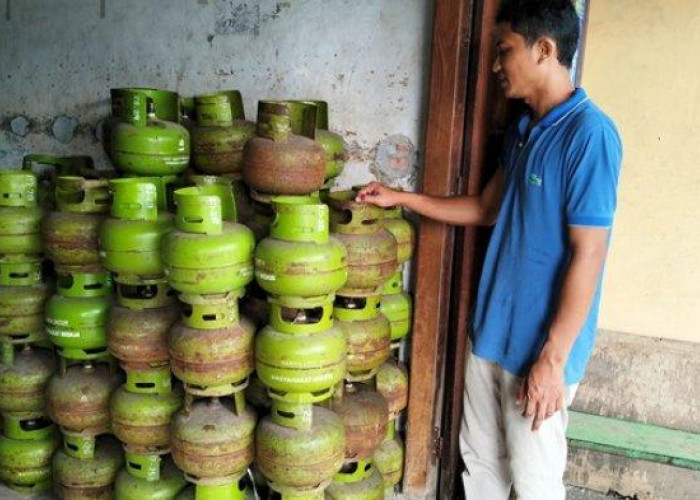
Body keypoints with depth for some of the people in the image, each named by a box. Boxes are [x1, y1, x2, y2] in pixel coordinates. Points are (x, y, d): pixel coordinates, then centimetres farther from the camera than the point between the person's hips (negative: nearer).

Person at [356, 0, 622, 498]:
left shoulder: (590, 134, -19)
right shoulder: (521, 131, 8)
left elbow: (587, 255, -21)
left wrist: (553, 358, -20)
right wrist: (402, 198, 16)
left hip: (540, 347, -8)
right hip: (490, 332, 8)